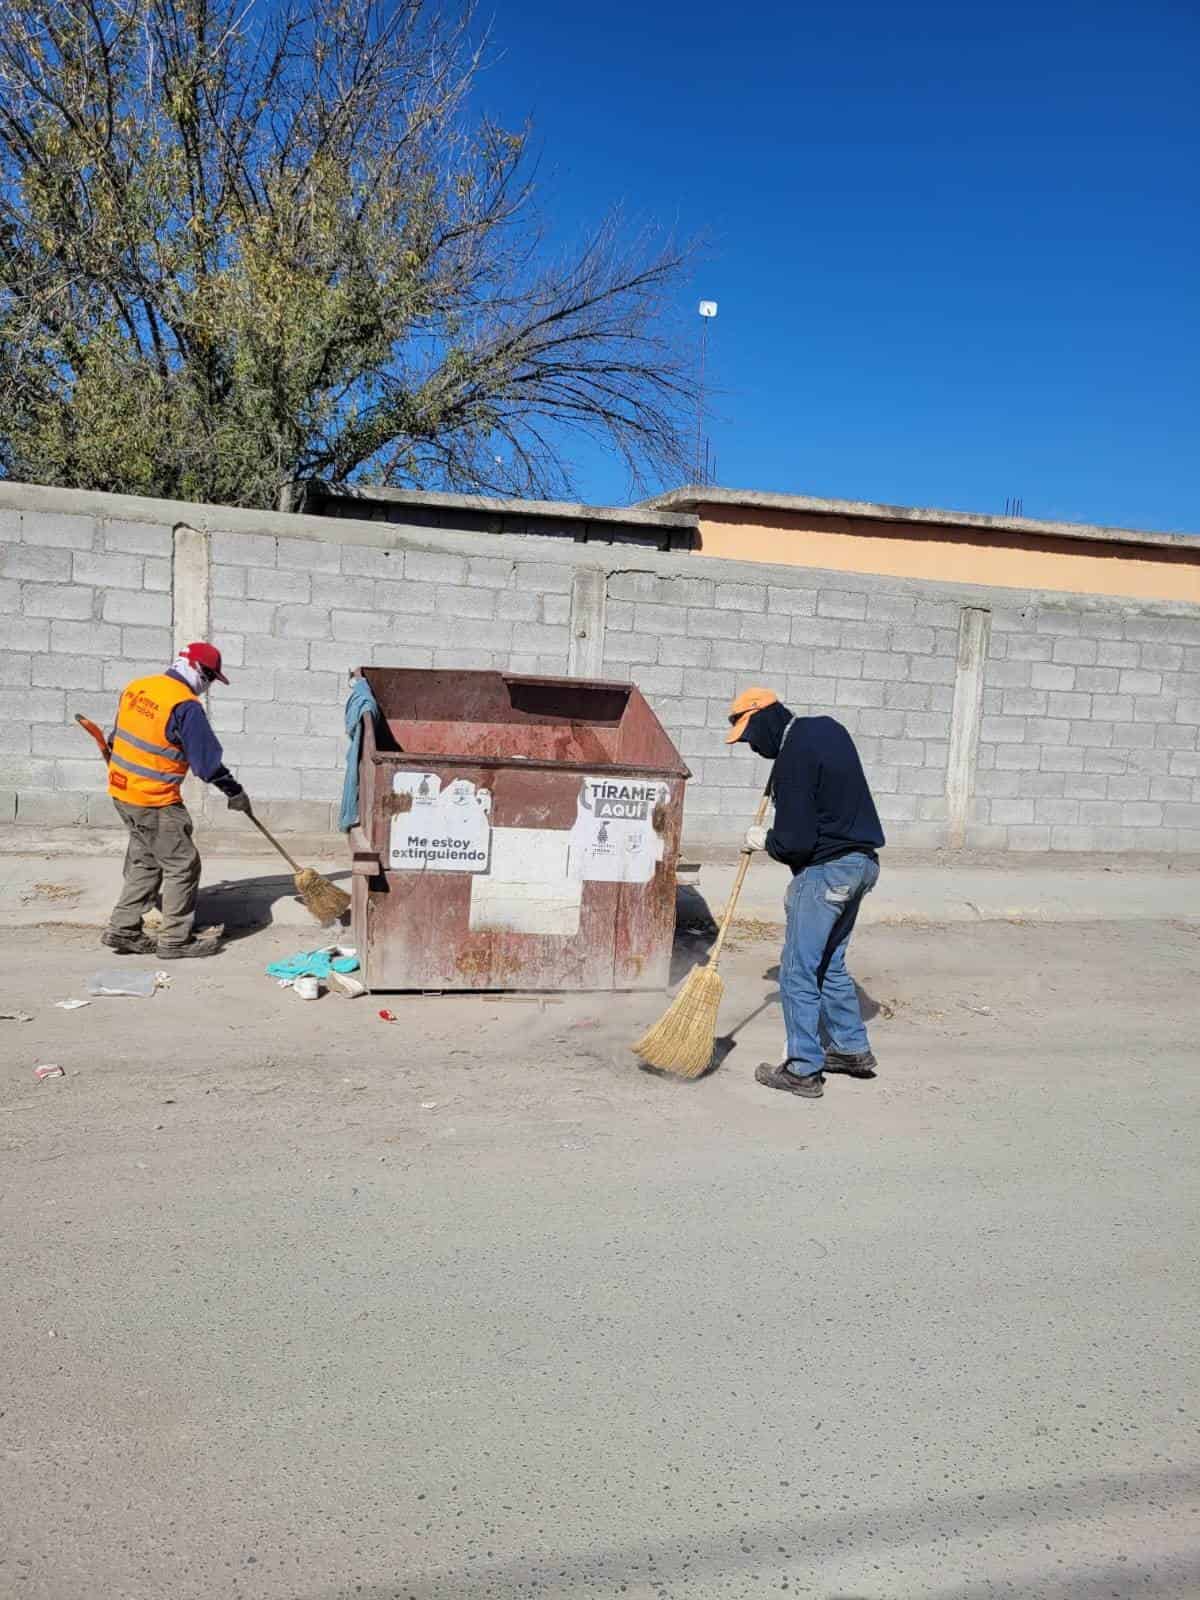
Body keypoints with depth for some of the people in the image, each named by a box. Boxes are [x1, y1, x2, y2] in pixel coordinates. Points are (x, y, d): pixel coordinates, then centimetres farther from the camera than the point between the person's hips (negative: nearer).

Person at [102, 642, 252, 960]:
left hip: (122, 789, 9)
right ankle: (175, 939, 9)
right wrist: (235, 793, -2)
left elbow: (119, 734, 18)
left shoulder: (137, 687, 5)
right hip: (155, 801, -9)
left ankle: (123, 930, 21)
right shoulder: (186, 706, -19)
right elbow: (207, 759, -14)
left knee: (144, 863, 19)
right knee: (182, 865, 3)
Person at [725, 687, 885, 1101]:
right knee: (829, 963, 21)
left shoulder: (794, 757, -20)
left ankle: (804, 1070, 5)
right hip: (862, 861, 10)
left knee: (799, 971, -1)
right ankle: (853, 1049, 30)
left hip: (826, 870, -10)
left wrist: (764, 840, -2)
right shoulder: (826, 727, 9)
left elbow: (794, 842, -21)